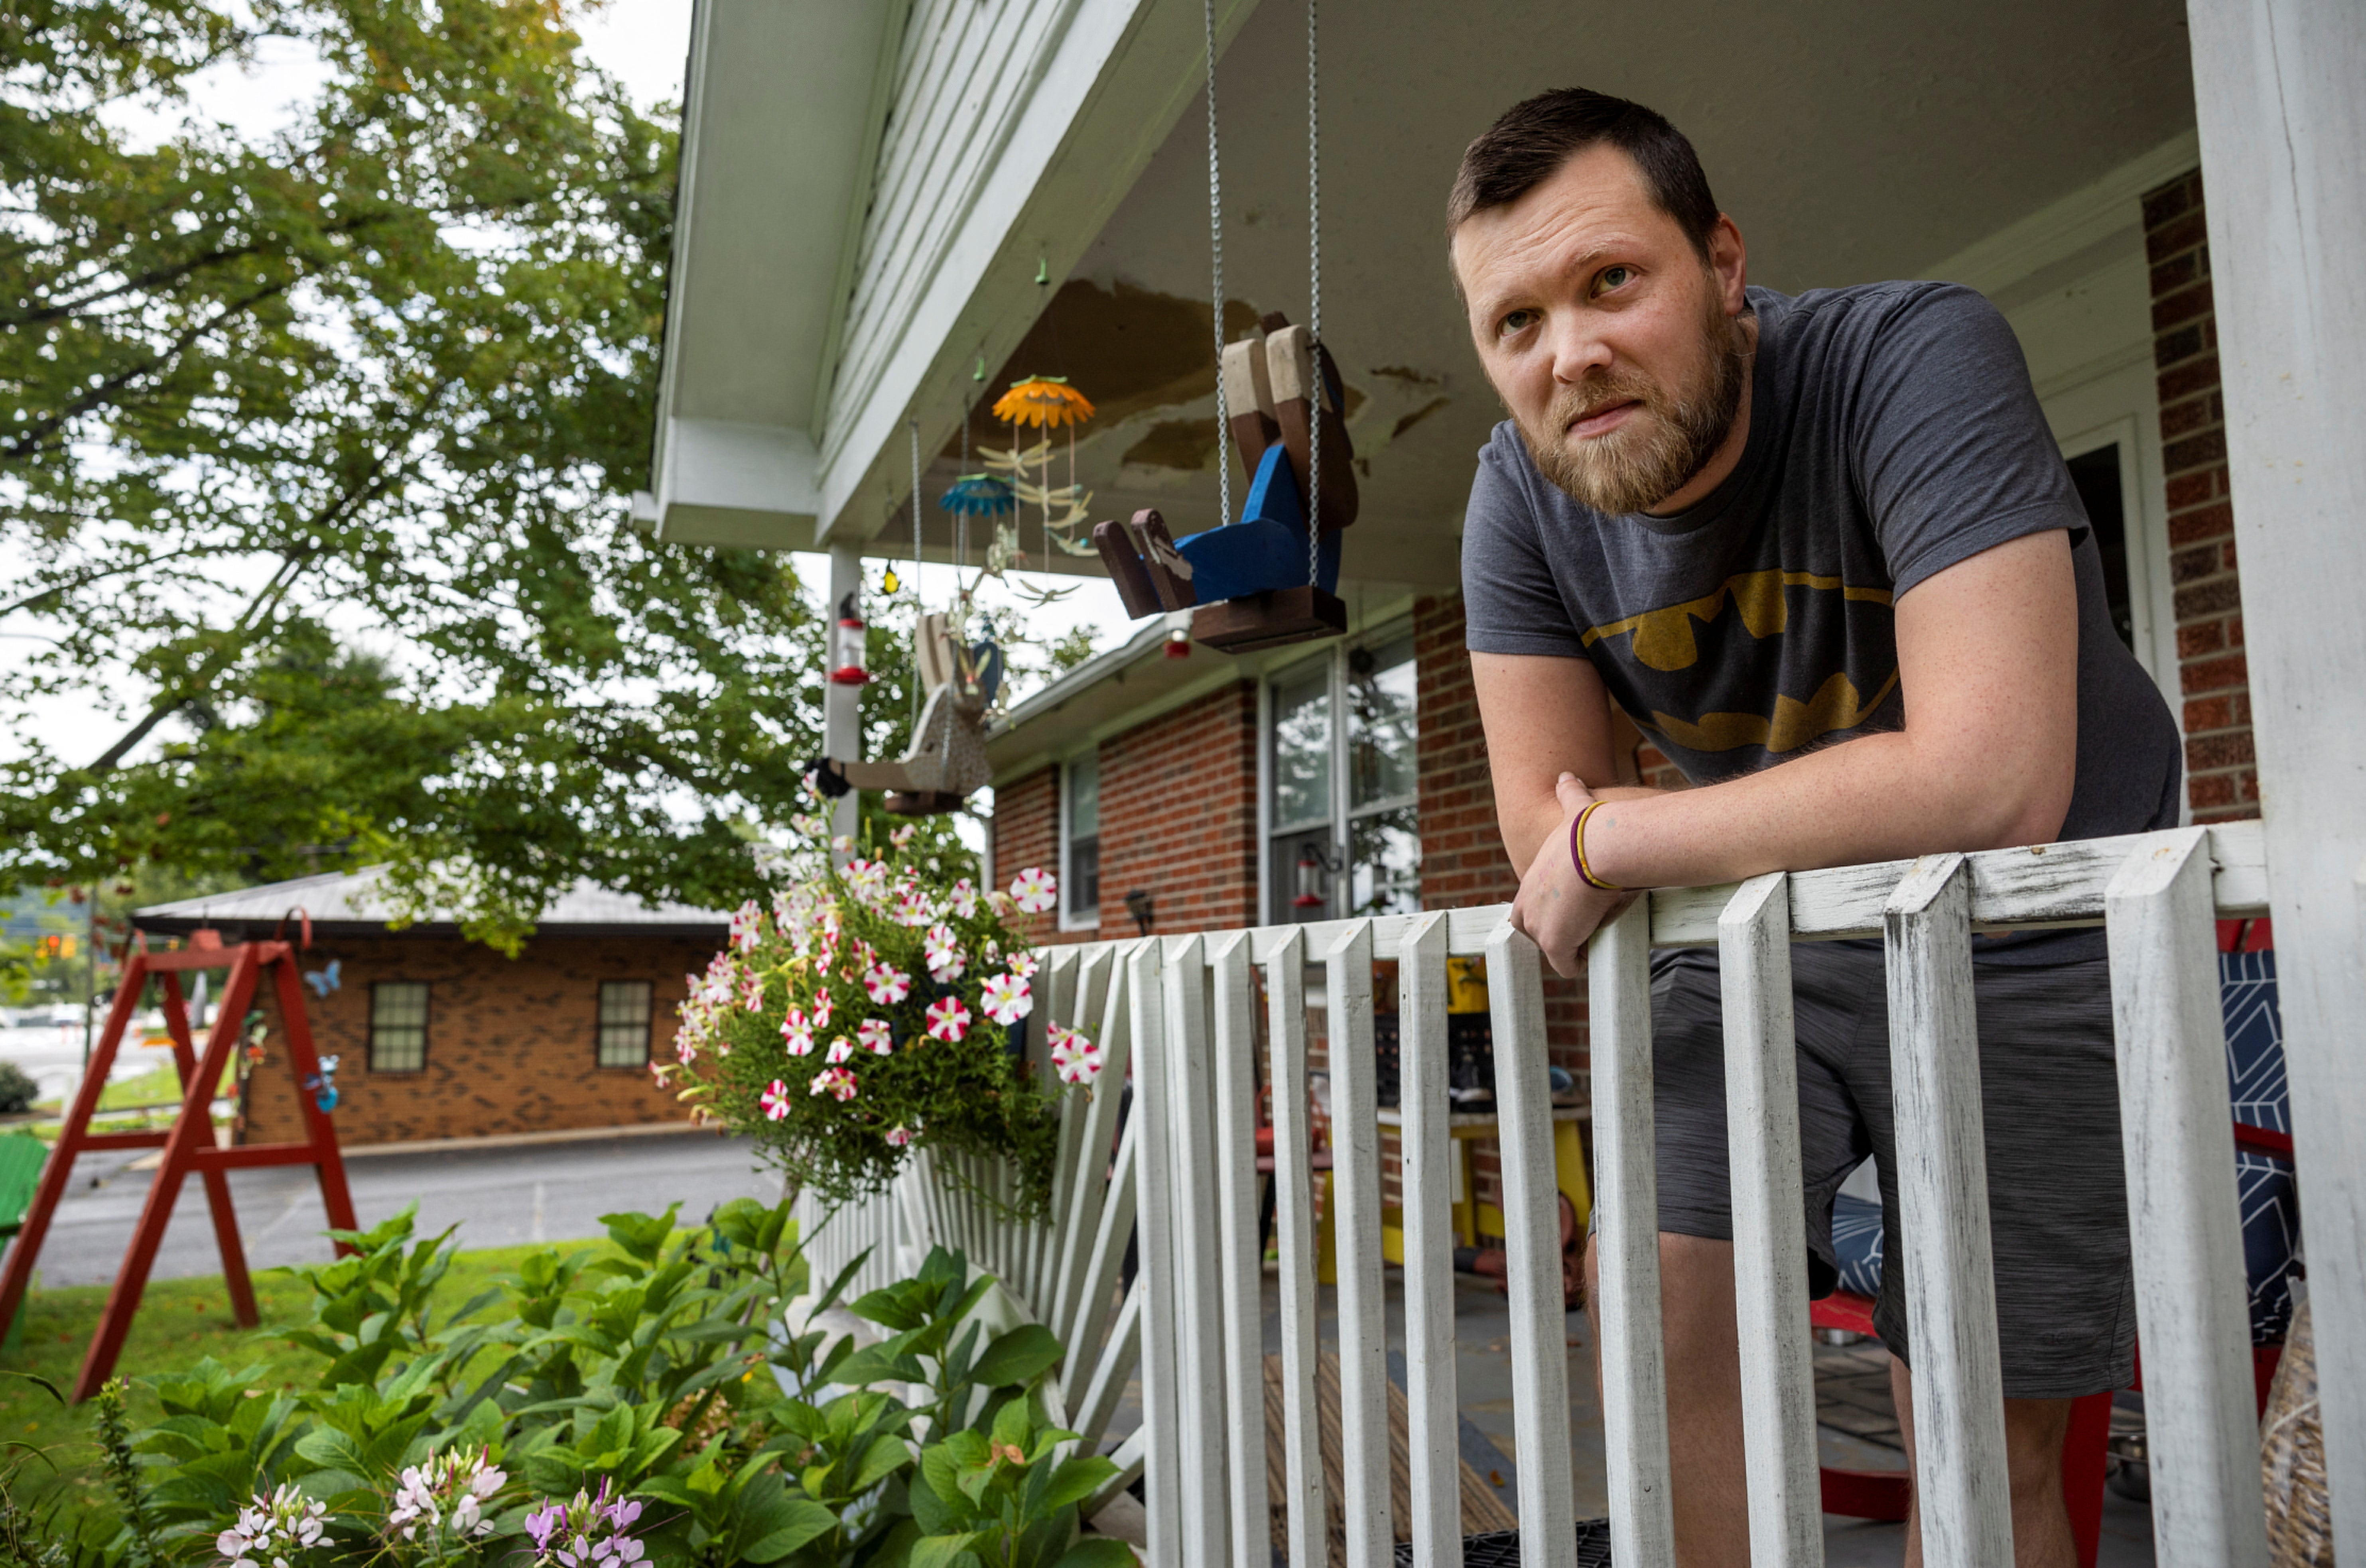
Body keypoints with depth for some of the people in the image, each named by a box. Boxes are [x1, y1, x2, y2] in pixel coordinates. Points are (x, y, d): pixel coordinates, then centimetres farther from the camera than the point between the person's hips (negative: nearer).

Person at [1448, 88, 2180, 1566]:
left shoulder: (1917, 357, -24)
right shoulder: (1521, 495, -10)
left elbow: (1992, 781, -35)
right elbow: (1546, 838, -8)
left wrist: (1616, 840, -26)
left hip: (2027, 933, -3)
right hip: (1772, 929, 4)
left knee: (1985, 1445, 3)